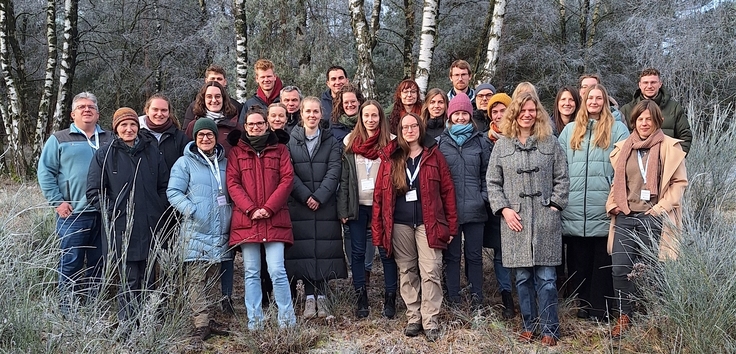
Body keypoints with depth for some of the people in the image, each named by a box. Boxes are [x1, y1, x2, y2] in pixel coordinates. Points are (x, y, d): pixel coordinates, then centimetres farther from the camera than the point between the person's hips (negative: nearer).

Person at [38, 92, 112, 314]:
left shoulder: (109, 140, 13)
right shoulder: (60, 139, 4)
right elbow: (45, 171, 0)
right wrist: (57, 202, -7)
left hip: (105, 214, 3)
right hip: (73, 214, -3)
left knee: (99, 264, 10)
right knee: (71, 264, 0)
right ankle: (66, 312, 10)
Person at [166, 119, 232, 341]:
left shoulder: (224, 163, 17)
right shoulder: (185, 163, 3)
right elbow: (173, 192, -4)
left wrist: (231, 215, 9)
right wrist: (192, 211, -15)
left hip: (220, 231, 5)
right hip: (195, 230, -4)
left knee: (213, 278, 10)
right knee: (197, 278, -9)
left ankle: (209, 320, 18)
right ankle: (201, 324, -10)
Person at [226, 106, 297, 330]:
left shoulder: (279, 149, 11)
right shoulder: (237, 151, 12)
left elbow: (287, 179, 1)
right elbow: (232, 183, 3)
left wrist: (269, 208, -9)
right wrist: (251, 209, -10)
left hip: (275, 219, -1)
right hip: (246, 220, 1)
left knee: (277, 271, -7)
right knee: (251, 273, 4)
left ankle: (287, 320, 5)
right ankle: (254, 320, 11)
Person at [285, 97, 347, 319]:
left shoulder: (331, 142, 9)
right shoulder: (291, 141, 8)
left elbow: (334, 172, -1)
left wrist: (319, 196, -12)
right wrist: (306, 196, -11)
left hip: (326, 206, 0)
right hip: (299, 205, 0)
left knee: (324, 248, -1)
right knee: (304, 248, -2)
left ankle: (322, 296, 8)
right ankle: (310, 297, 5)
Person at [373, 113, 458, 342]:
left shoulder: (433, 155, 4)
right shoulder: (389, 158, 6)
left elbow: (447, 191, 3)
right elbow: (379, 194, 4)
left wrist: (451, 225, -2)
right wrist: (378, 229, -1)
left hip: (428, 223, -1)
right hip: (399, 224, 2)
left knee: (430, 273, -3)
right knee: (407, 273, 9)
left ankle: (431, 322, 5)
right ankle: (413, 318, 19)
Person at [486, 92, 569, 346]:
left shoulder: (550, 143, 5)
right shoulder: (502, 145, 7)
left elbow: (561, 179, 5)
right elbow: (493, 182, 6)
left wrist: (555, 205, -4)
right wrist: (504, 209, -5)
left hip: (545, 219, -1)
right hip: (514, 219, 1)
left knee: (545, 277, 1)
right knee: (522, 277, 7)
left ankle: (549, 329, 11)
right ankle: (529, 325, 20)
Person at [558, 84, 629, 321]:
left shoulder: (617, 129, 7)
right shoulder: (570, 130, 17)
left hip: (603, 207, -3)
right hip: (574, 208, 3)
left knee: (602, 258, 0)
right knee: (578, 257, 6)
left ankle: (600, 307, 7)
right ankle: (582, 303, 16)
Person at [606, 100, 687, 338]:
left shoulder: (670, 147, 1)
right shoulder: (623, 147, 12)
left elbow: (679, 182, -1)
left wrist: (662, 207, -10)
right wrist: (613, 205, 4)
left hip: (653, 219, -3)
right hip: (625, 218, 3)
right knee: (620, 269, -1)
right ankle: (625, 316, 14)